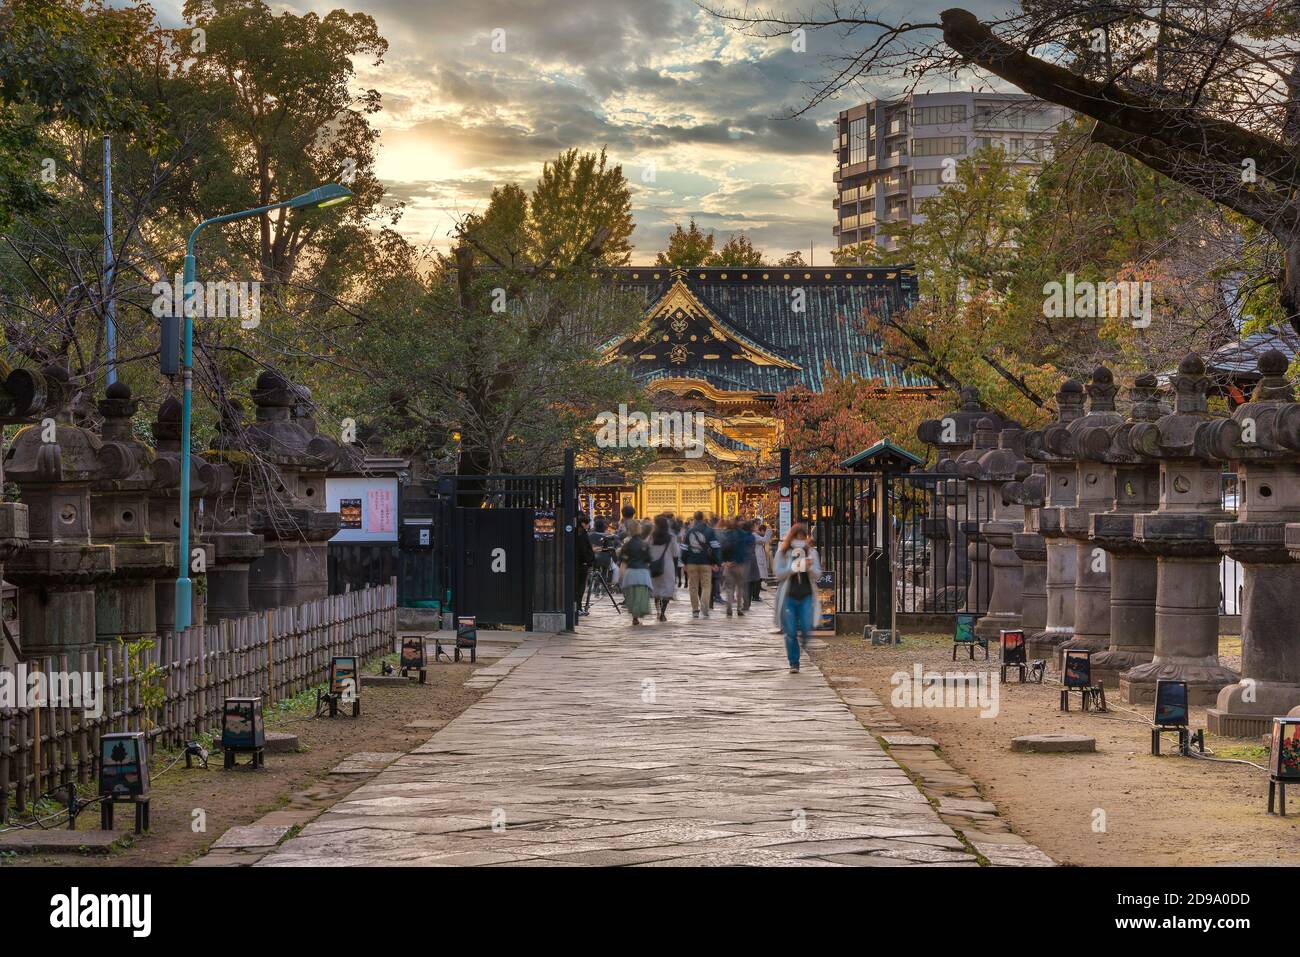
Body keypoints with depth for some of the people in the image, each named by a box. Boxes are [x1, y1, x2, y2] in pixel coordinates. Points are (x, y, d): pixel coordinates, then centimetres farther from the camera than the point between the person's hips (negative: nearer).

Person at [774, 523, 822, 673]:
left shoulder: (812, 553, 6)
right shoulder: (782, 553, 1)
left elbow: (818, 575, 0)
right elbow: (779, 574, -6)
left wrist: (810, 568, -22)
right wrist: (793, 567, -21)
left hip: (806, 596, 1)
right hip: (788, 597, -1)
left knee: (806, 628, -13)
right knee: (790, 633, -1)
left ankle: (803, 637, 25)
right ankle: (794, 664, 9)